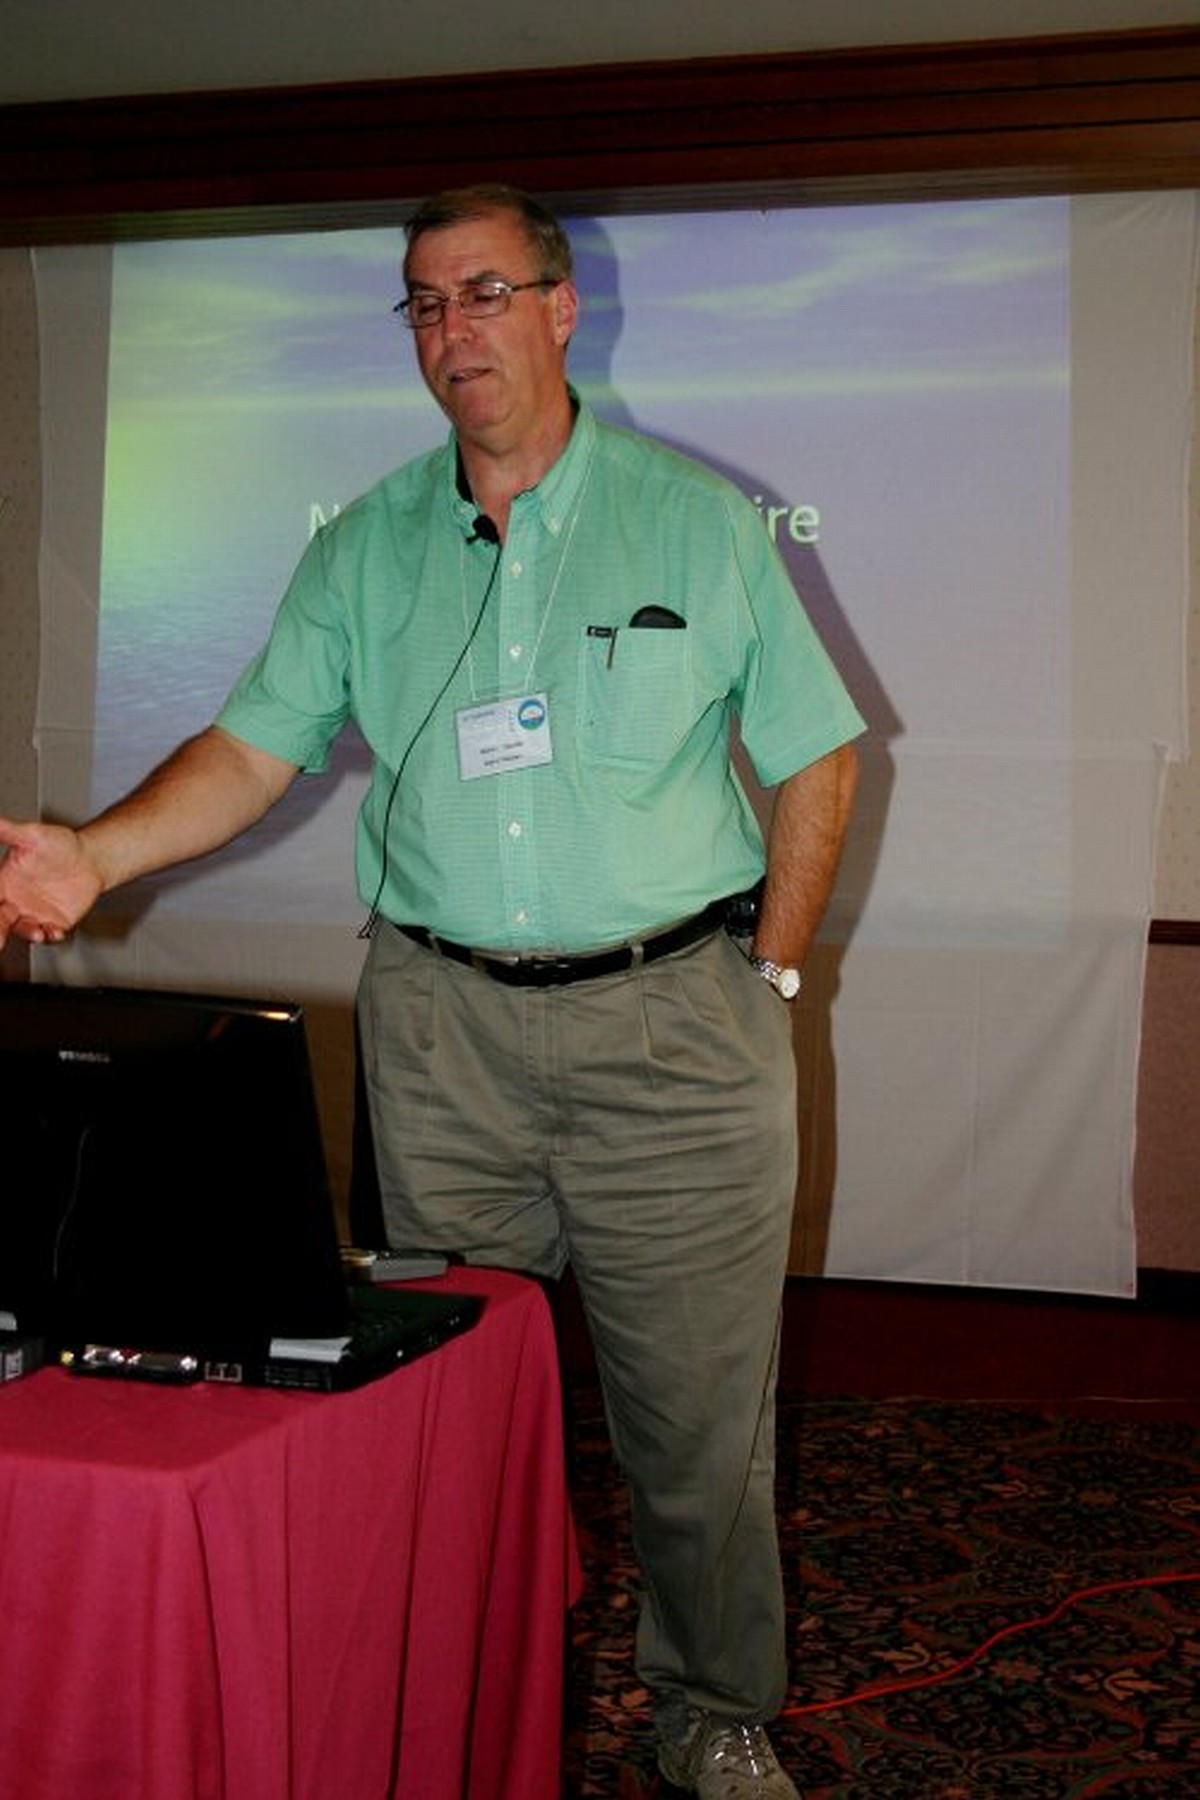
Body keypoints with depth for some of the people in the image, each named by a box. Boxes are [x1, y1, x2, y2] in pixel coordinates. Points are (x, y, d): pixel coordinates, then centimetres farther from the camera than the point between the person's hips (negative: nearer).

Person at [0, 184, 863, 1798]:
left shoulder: (700, 520, 3)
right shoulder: (365, 548, 8)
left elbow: (815, 759, 6)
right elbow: (254, 750, 4)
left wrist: (771, 973, 1)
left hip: (670, 1019, -2)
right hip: (439, 1021, 2)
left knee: (696, 1413, 5)